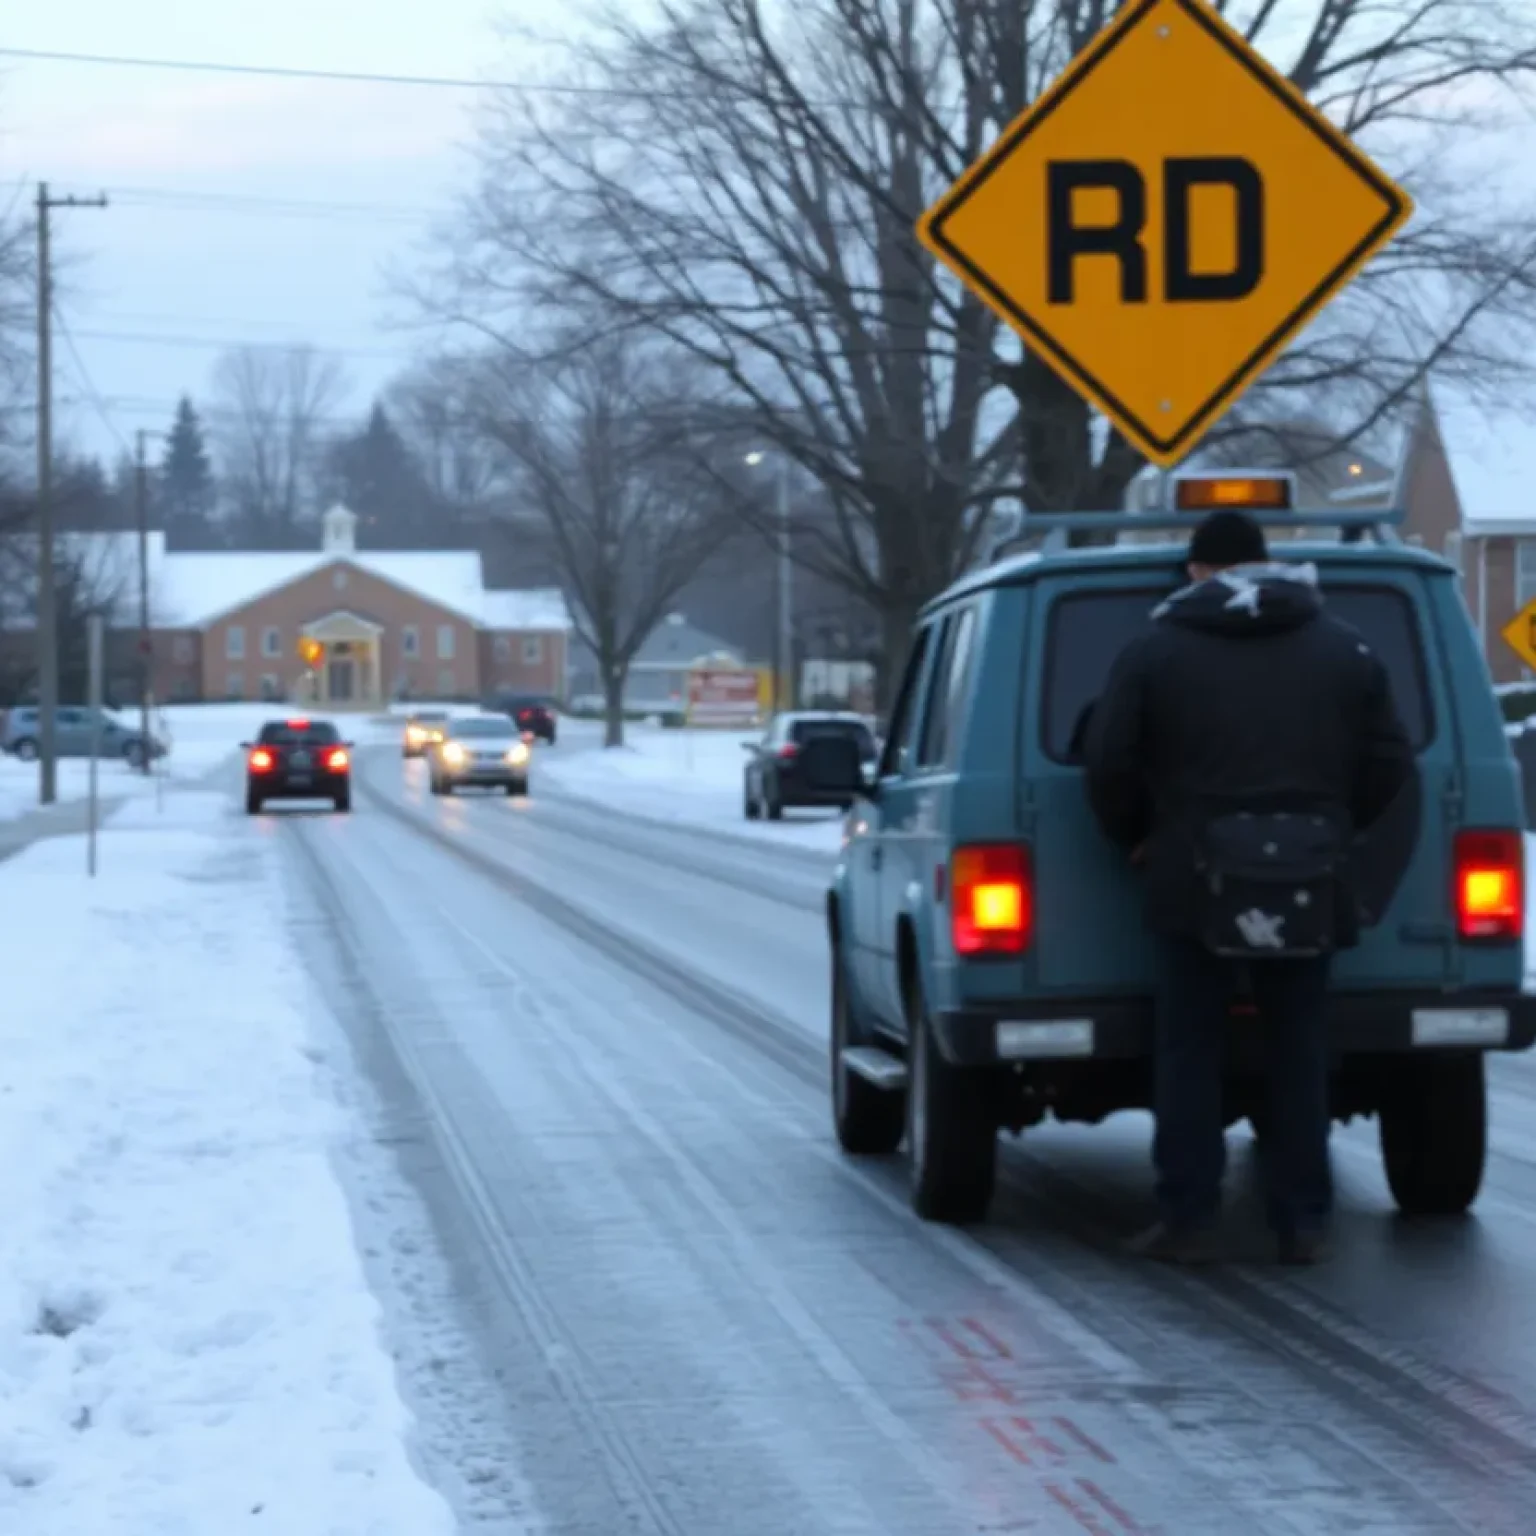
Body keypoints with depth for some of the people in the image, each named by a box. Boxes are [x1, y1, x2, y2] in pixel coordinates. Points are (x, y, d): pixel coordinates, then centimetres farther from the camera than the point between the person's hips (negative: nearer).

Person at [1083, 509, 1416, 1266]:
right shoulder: (1344, 650, 8)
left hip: (1197, 882, -2)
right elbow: (1390, 768, 5)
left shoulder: (1155, 651, 1)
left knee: (1189, 1053, 5)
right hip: (1309, 886, 2)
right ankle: (1303, 1223, 9)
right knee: (1297, 1054, 10)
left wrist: (1137, 837, 13)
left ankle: (1187, 1220, 1)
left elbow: (1107, 763, -3)